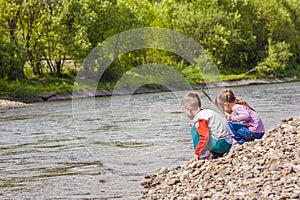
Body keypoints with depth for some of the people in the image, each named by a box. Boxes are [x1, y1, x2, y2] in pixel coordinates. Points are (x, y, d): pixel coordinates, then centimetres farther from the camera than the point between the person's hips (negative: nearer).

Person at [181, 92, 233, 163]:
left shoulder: (200, 118, -15)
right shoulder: (206, 112, 14)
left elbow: (205, 137, -24)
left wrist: (196, 154, -19)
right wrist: (197, 125, 26)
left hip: (220, 144, -10)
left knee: (194, 129, -8)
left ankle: (204, 154, -10)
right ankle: (215, 154, 12)